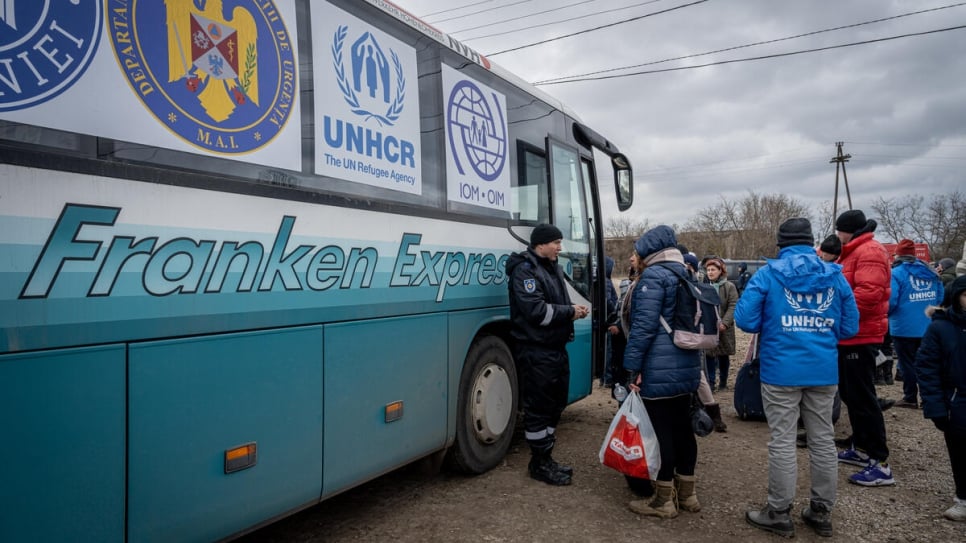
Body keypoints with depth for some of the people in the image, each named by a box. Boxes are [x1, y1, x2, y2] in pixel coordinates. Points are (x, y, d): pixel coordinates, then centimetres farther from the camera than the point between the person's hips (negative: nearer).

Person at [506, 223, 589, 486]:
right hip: (536, 350, -10)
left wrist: (574, 309, 2)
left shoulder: (552, 267, 16)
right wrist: (570, 312, -15)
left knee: (555, 403, 16)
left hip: (556, 347, 10)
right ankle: (539, 463, 12)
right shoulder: (525, 270, -14)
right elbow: (536, 310, -23)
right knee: (539, 407, -1)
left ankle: (546, 458, 29)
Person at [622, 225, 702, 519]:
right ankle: (686, 493, 25)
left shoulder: (653, 275, -11)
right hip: (687, 366, 9)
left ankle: (664, 500, 9)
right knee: (682, 427, 15)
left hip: (659, 368, -9)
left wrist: (632, 366, -15)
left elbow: (644, 325, -18)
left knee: (661, 430, -1)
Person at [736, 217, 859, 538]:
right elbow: (849, 328, 7)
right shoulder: (835, 276, 5)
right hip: (824, 371, 4)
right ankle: (822, 513, 24)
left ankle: (779, 514, 12)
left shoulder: (768, 274, -5)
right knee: (823, 441, 12)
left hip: (781, 370, -4)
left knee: (782, 442, 2)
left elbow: (744, 319, -10)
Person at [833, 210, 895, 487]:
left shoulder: (870, 251, -15)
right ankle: (860, 449, 30)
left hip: (860, 337, -11)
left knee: (863, 398, -7)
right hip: (848, 336, 11)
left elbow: (869, 293, -27)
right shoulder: (852, 253, 18)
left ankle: (880, 464, 0)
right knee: (850, 394, 18)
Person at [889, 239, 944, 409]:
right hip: (928, 327, 6)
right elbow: (940, 297, 10)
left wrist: (886, 315, 0)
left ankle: (910, 398, 11)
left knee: (907, 363, 5)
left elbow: (890, 301, -20)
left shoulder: (896, 273, -15)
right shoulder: (931, 273, 6)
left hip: (904, 327, -6)